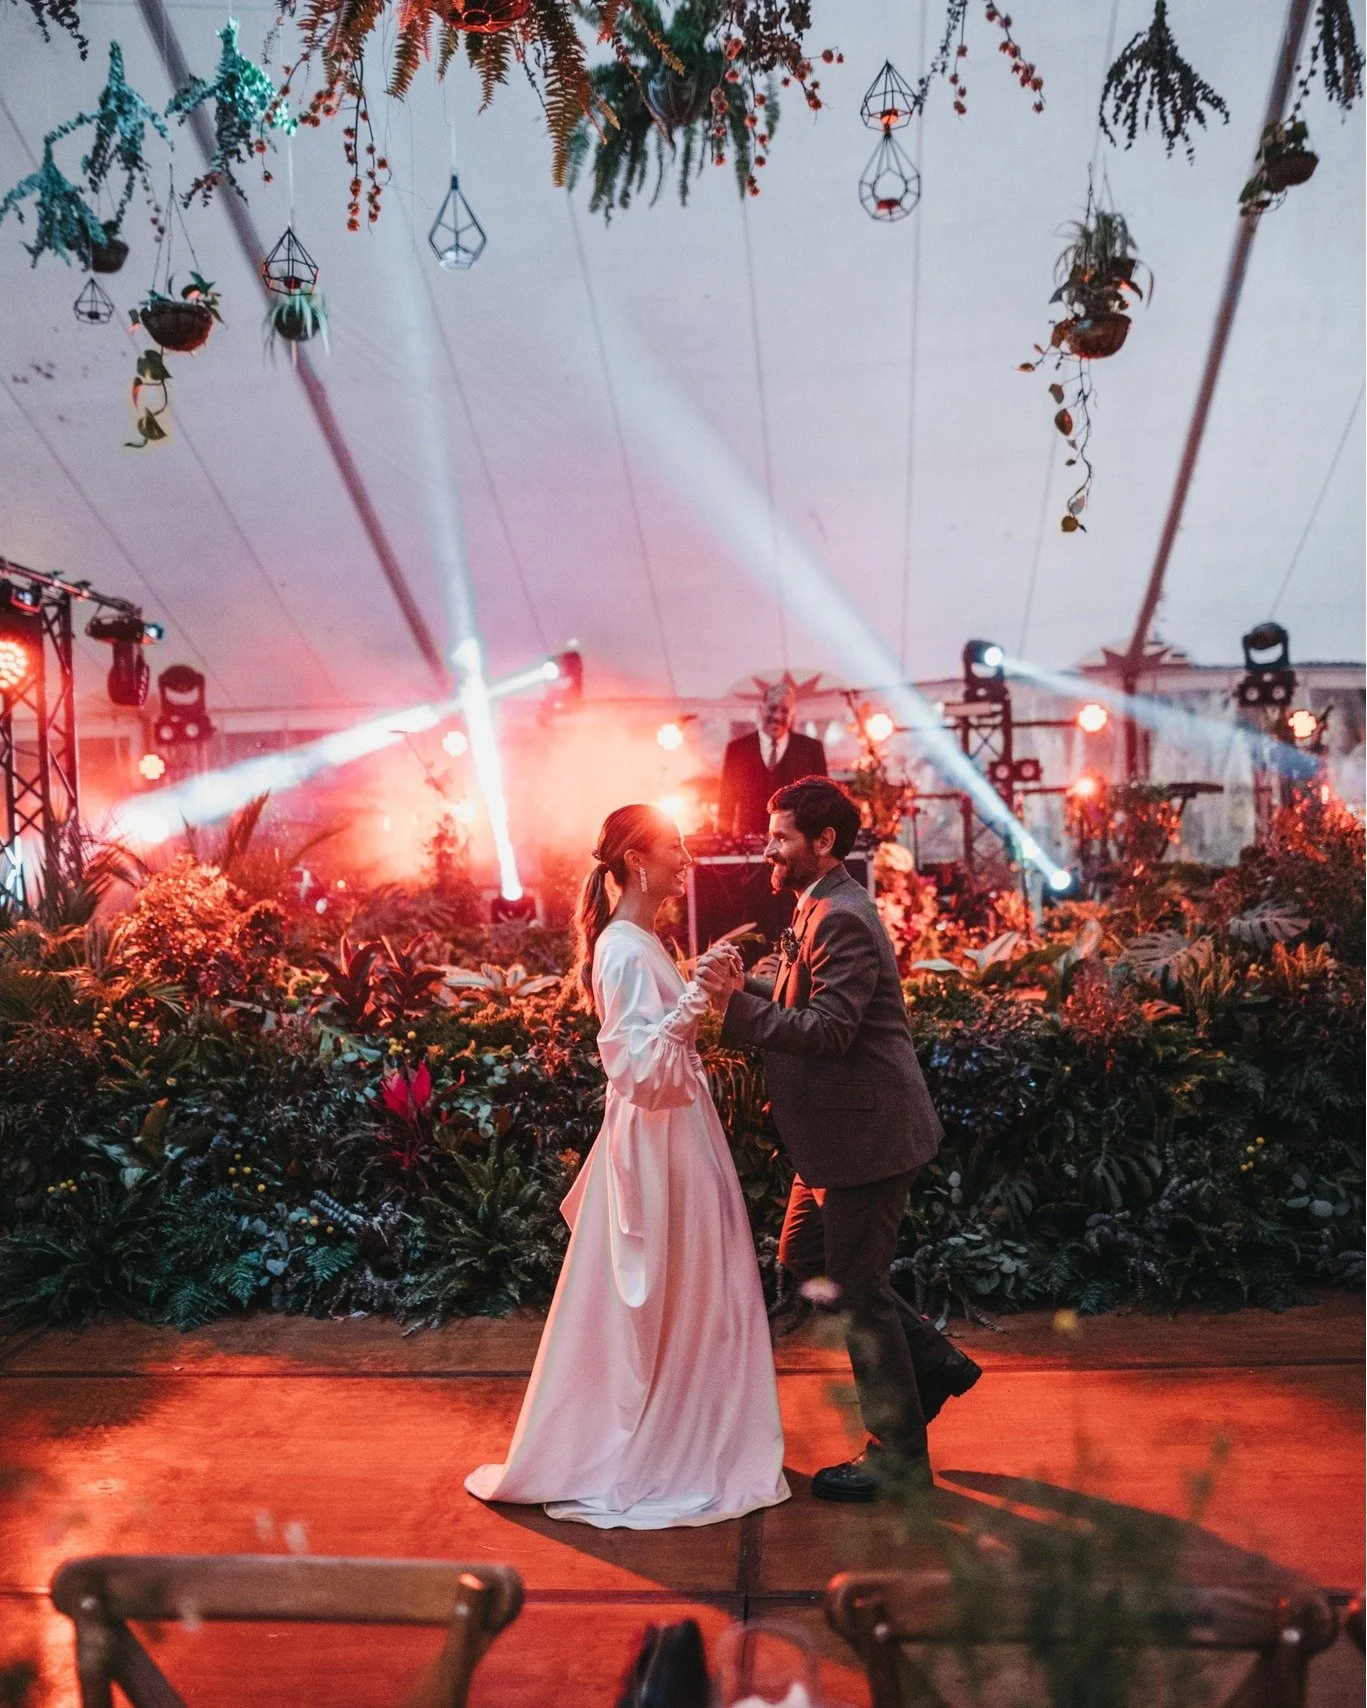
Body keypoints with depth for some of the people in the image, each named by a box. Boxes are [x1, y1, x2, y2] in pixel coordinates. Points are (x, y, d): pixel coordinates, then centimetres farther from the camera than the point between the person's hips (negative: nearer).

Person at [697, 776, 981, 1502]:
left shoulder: (842, 920, -21)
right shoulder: (821, 911, 12)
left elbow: (828, 1029, -28)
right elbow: (802, 999, 14)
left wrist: (737, 1004, -31)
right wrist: (746, 986, -4)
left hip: (867, 1134, -11)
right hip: (842, 1131, 11)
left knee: (858, 1287, 1)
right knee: (804, 1258, 19)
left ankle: (898, 1455, 17)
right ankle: (935, 1362, 29)